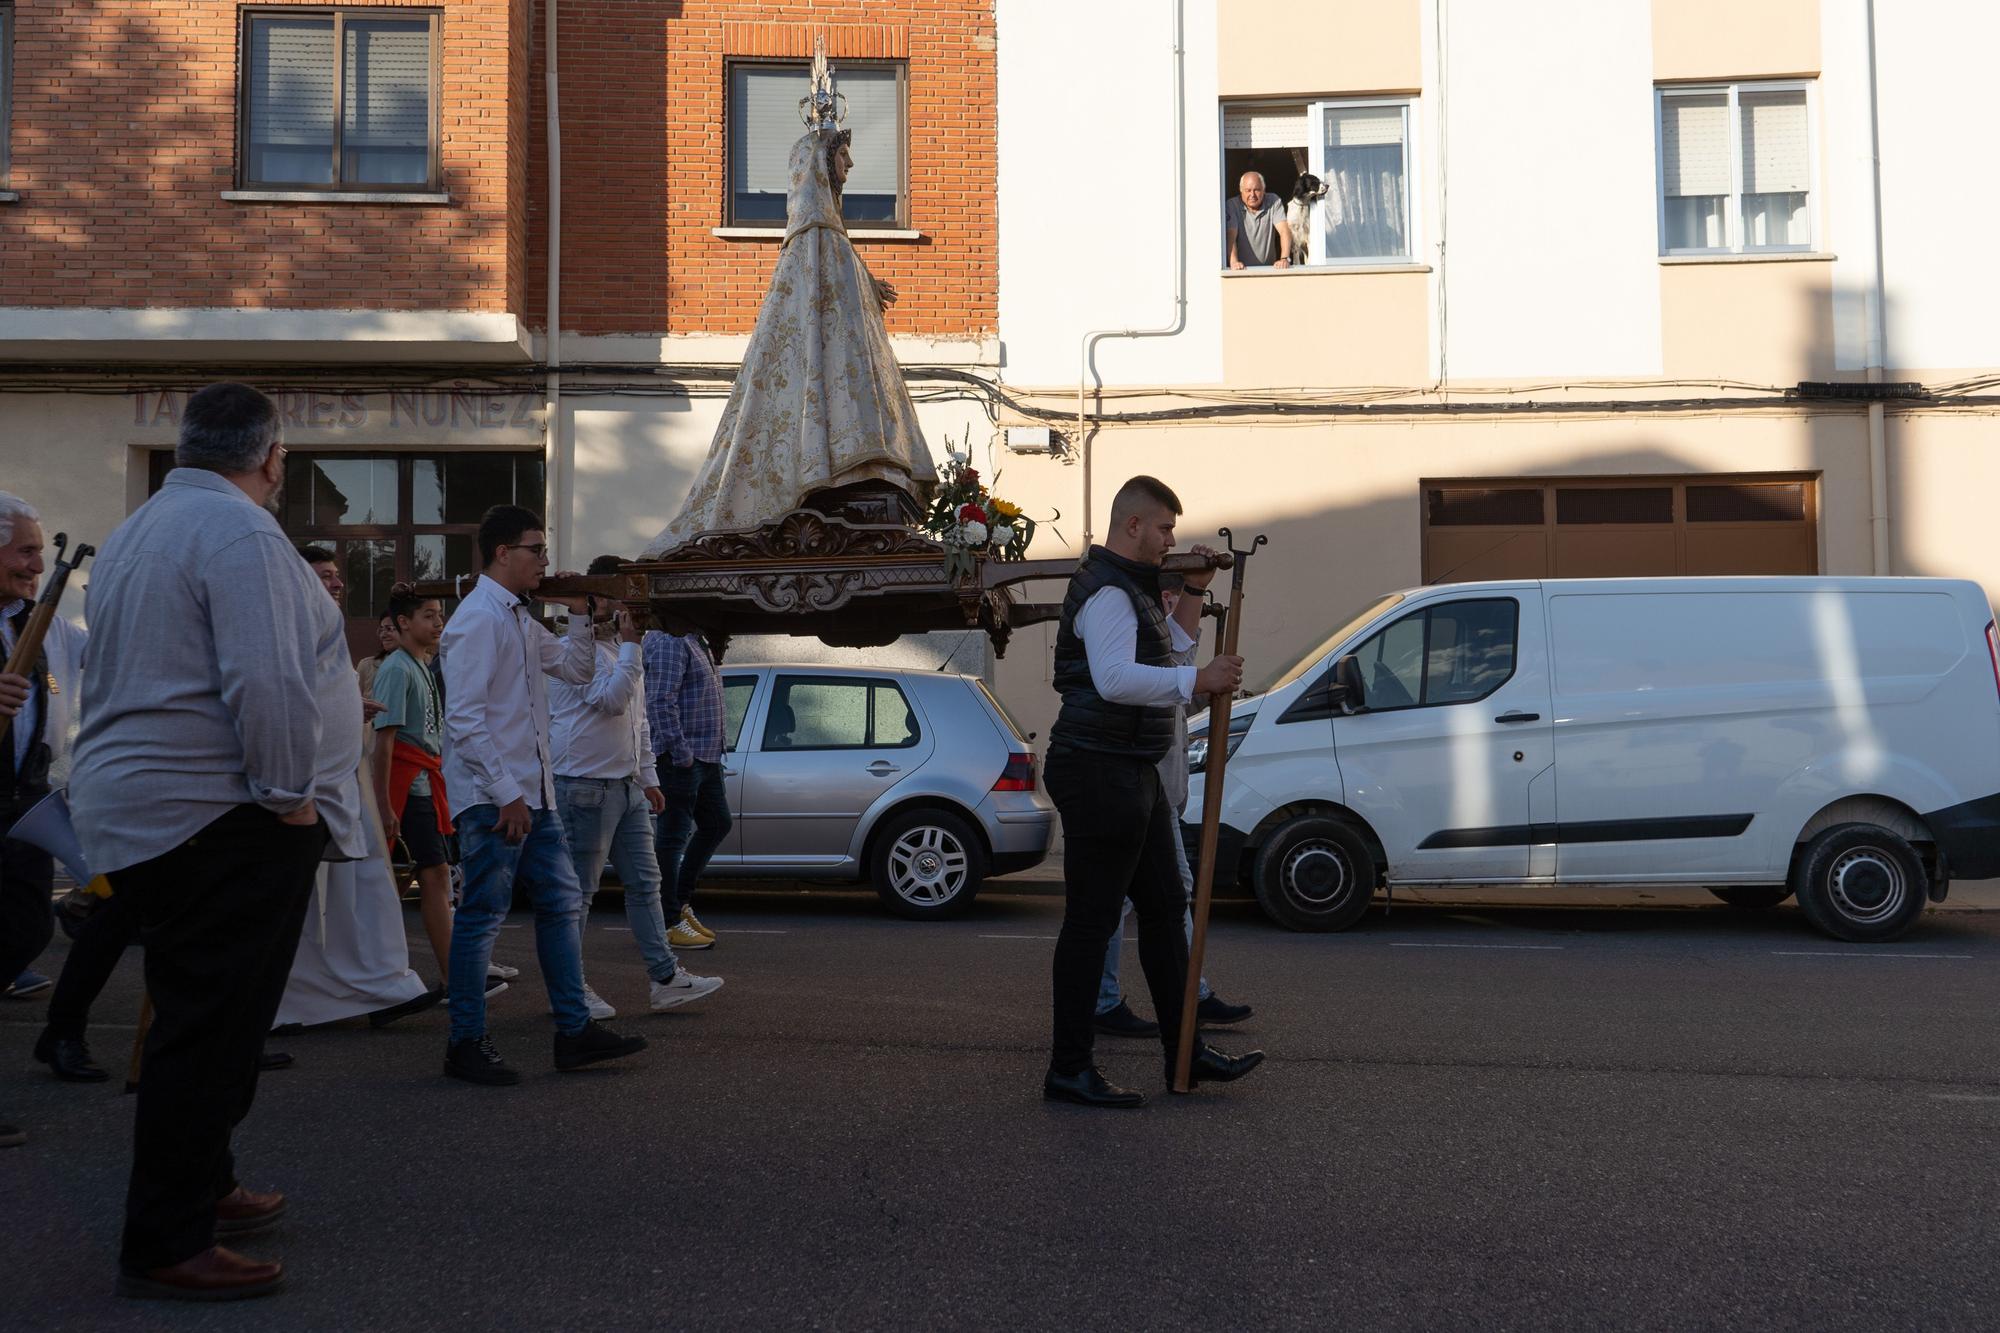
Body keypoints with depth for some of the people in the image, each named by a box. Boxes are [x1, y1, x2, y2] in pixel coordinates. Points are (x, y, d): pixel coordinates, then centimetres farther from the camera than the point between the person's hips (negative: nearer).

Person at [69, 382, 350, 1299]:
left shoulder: (134, 533, 18)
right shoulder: (240, 532, -14)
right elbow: (266, 683, -24)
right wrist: (291, 795, -15)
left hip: (131, 806, 10)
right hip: (220, 818, -10)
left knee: (200, 1023, 20)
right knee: (209, 1029, -4)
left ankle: (202, 1190, 32)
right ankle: (166, 1248, 2)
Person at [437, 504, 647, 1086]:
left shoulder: (521, 621, 16)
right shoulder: (478, 619, -13)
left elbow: (577, 670, 27)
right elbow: (464, 719, -19)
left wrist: (577, 614, 13)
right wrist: (505, 793, -21)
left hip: (532, 793, 10)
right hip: (491, 797, -10)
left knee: (561, 904, 10)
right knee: (483, 916, -2)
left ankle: (574, 1031, 16)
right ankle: (467, 1044, 8)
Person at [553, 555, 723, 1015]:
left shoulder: (619, 649, 18)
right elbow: (612, 700, -23)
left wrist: (648, 778, 21)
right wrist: (630, 646, -19)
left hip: (626, 786, 9)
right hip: (586, 785, -9)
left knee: (644, 882, 8)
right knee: (578, 889, -1)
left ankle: (665, 979, 12)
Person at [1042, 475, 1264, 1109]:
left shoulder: (1129, 588, 20)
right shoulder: (1106, 592, -15)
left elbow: (1151, 664, 30)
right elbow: (1115, 678, -32)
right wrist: (1196, 680, -32)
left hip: (1133, 772, 11)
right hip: (1100, 771, -11)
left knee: (1163, 907, 14)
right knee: (1091, 920, -5)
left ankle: (1185, 1053, 23)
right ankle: (1068, 1069, 3)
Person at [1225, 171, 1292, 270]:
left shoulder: (1274, 201, 0)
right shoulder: (1232, 205, -5)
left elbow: (1284, 231, -10)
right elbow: (1231, 236, -15)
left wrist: (1284, 259, -27)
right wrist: (1233, 262, -33)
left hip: (1269, 268, 0)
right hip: (1244, 269, 0)